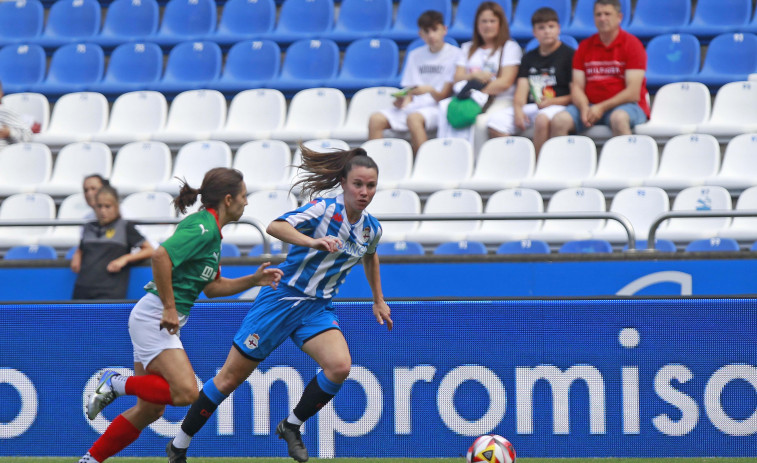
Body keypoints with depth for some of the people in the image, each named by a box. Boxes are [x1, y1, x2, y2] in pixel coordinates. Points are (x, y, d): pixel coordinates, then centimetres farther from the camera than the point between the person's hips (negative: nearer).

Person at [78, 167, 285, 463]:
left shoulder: (210, 230, 16)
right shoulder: (203, 226, -14)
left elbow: (211, 287, 23)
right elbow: (161, 256, -28)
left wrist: (254, 280, 13)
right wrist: (170, 307, -23)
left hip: (162, 320, 10)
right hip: (154, 316, -10)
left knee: (151, 409, 13)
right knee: (186, 392, -24)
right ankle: (116, 383, -8)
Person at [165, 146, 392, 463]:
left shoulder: (371, 228, 3)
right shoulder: (324, 209, -16)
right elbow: (275, 227, -31)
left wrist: (378, 300, 31)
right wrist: (313, 241, -45)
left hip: (317, 308, 5)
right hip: (281, 298, -5)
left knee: (339, 366, -24)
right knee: (230, 377, 0)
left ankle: (291, 426, -1)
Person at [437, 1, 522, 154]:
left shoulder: (510, 48, 9)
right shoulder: (468, 48, 25)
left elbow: (505, 83, -3)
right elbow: (457, 79, 13)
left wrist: (479, 91, -10)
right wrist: (474, 76, -9)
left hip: (499, 101, -3)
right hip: (470, 100, 3)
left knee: (480, 122, -38)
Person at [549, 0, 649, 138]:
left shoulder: (632, 44, 0)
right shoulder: (585, 47, 13)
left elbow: (633, 93, -8)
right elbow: (577, 87, 8)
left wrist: (601, 108, -16)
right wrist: (584, 108, -15)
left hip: (625, 106, -4)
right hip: (591, 105, 4)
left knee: (619, 118, -40)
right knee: (559, 121, -24)